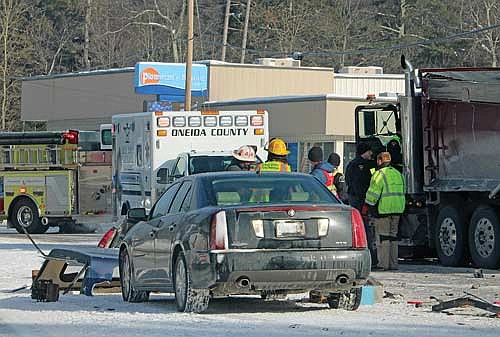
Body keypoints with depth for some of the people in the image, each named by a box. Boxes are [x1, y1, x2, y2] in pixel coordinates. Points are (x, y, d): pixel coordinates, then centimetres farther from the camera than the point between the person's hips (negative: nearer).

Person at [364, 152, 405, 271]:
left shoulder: (380, 174, -10)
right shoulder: (398, 174, 15)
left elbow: (373, 193, -13)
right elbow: (402, 192, 21)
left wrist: (367, 205, -2)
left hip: (383, 210, -7)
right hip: (397, 210, 7)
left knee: (383, 236, -3)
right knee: (393, 236, 12)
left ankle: (384, 263, -5)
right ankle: (393, 263, 12)